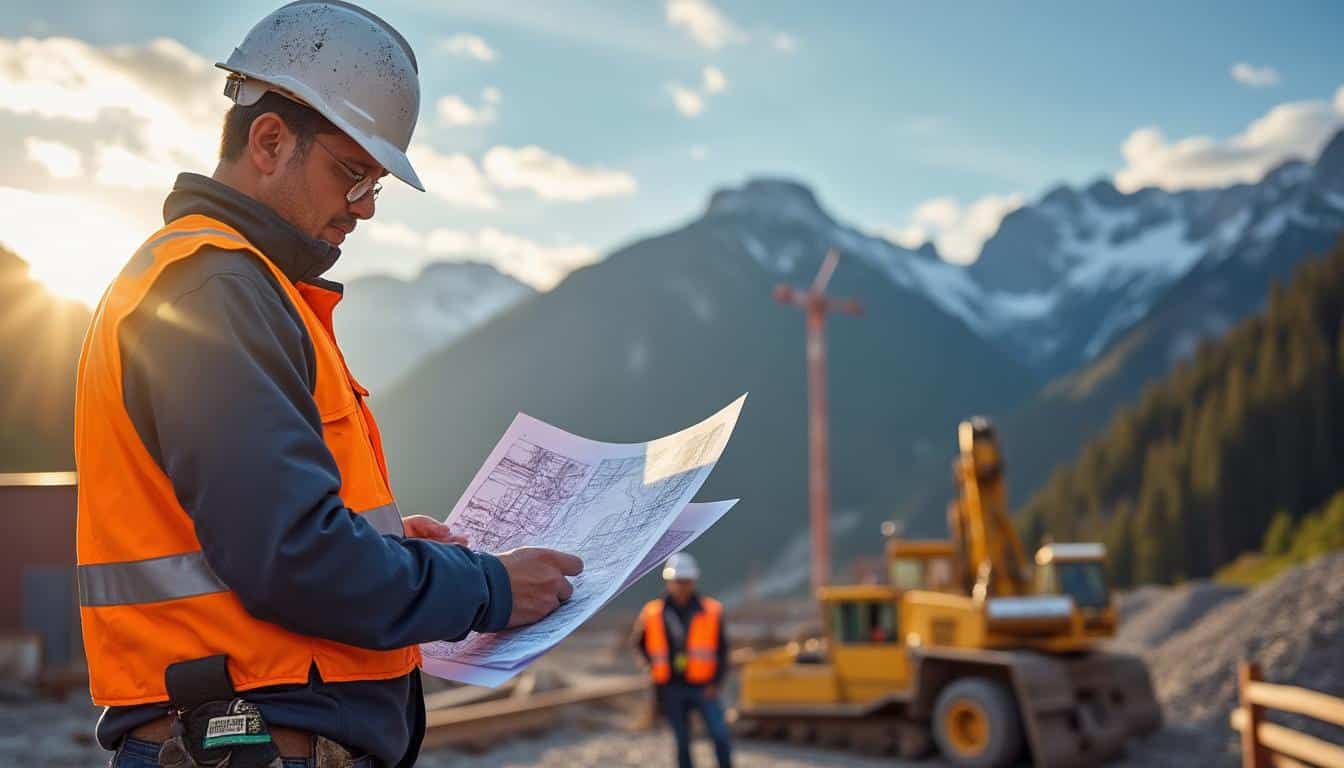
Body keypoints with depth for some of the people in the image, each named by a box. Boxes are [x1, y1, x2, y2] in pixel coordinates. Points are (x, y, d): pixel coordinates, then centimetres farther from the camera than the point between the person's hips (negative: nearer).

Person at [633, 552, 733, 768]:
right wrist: (656, 666, 5)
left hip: (703, 687, -1)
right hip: (672, 690, 1)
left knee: (721, 736, -12)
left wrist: (716, 681, -5)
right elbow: (640, 643, 16)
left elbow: (722, 650, 2)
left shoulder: (712, 611, -3)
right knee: (682, 742, 8)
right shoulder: (653, 613, -1)